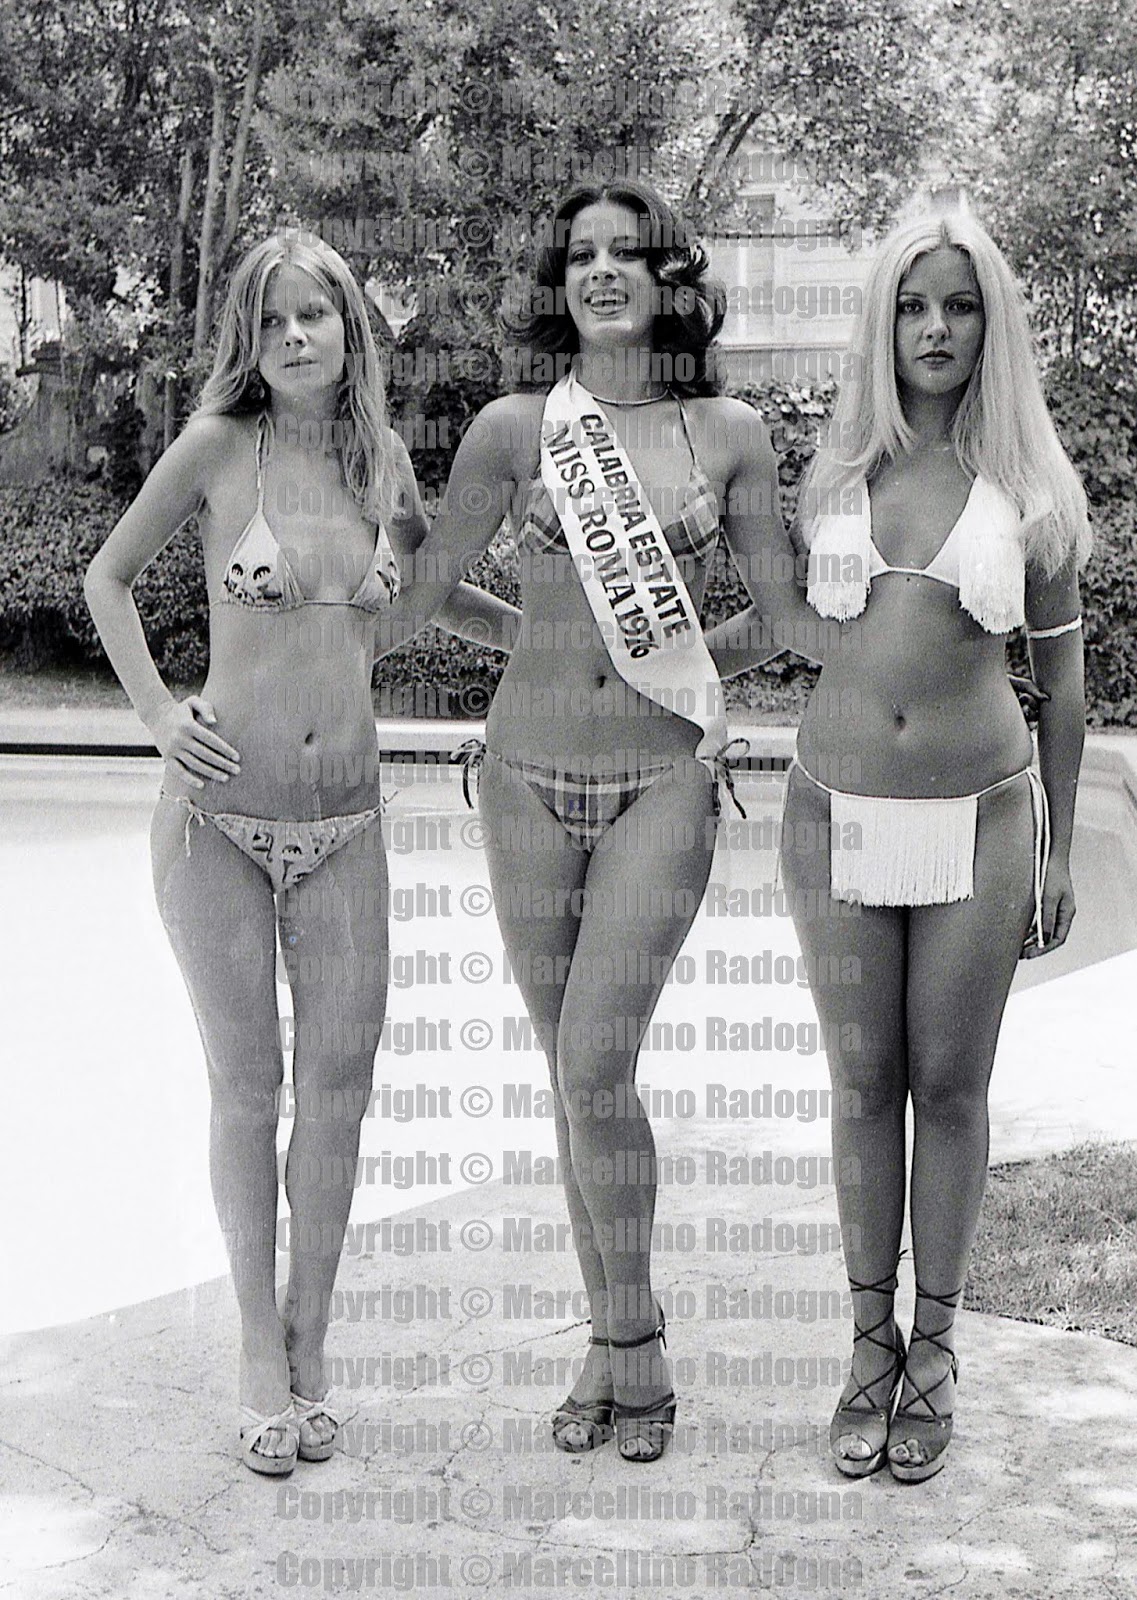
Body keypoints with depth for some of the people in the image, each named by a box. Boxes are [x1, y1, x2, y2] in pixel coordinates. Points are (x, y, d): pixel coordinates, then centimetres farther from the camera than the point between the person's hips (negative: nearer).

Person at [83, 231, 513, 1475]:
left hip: (344, 823, 3)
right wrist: (158, 712, -4)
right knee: (247, 1087, 5)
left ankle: (308, 1344, 22)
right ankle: (260, 1352, 21)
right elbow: (107, 578, 7)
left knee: (338, 1089, 4)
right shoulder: (220, 444, -4)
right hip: (219, 814, -3)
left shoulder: (383, 459, 6)